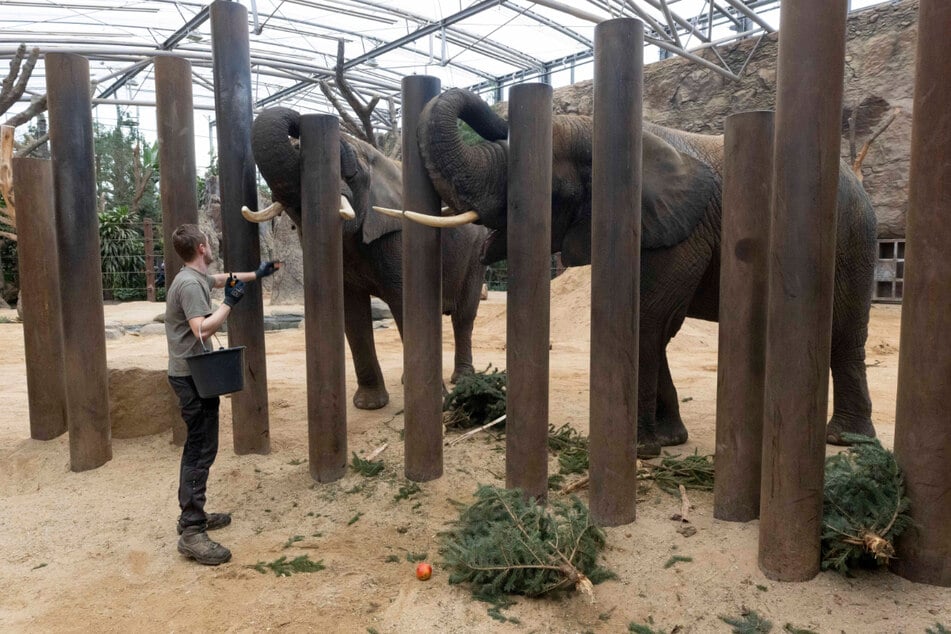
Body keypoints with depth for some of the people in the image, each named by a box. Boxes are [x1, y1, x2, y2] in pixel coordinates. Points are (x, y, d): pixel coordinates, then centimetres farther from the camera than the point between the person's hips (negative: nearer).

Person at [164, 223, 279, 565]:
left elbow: (222, 278, 35)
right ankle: (192, 532, -9)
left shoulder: (197, 278, 13)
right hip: (192, 377, -11)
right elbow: (202, 330, -30)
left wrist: (255, 274, 41)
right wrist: (229, 303, -18)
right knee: (201, 450, -11)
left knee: (198, 447, 17)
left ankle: (192, 514, 27)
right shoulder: (190, 284, -18)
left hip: (193, 374, 11)